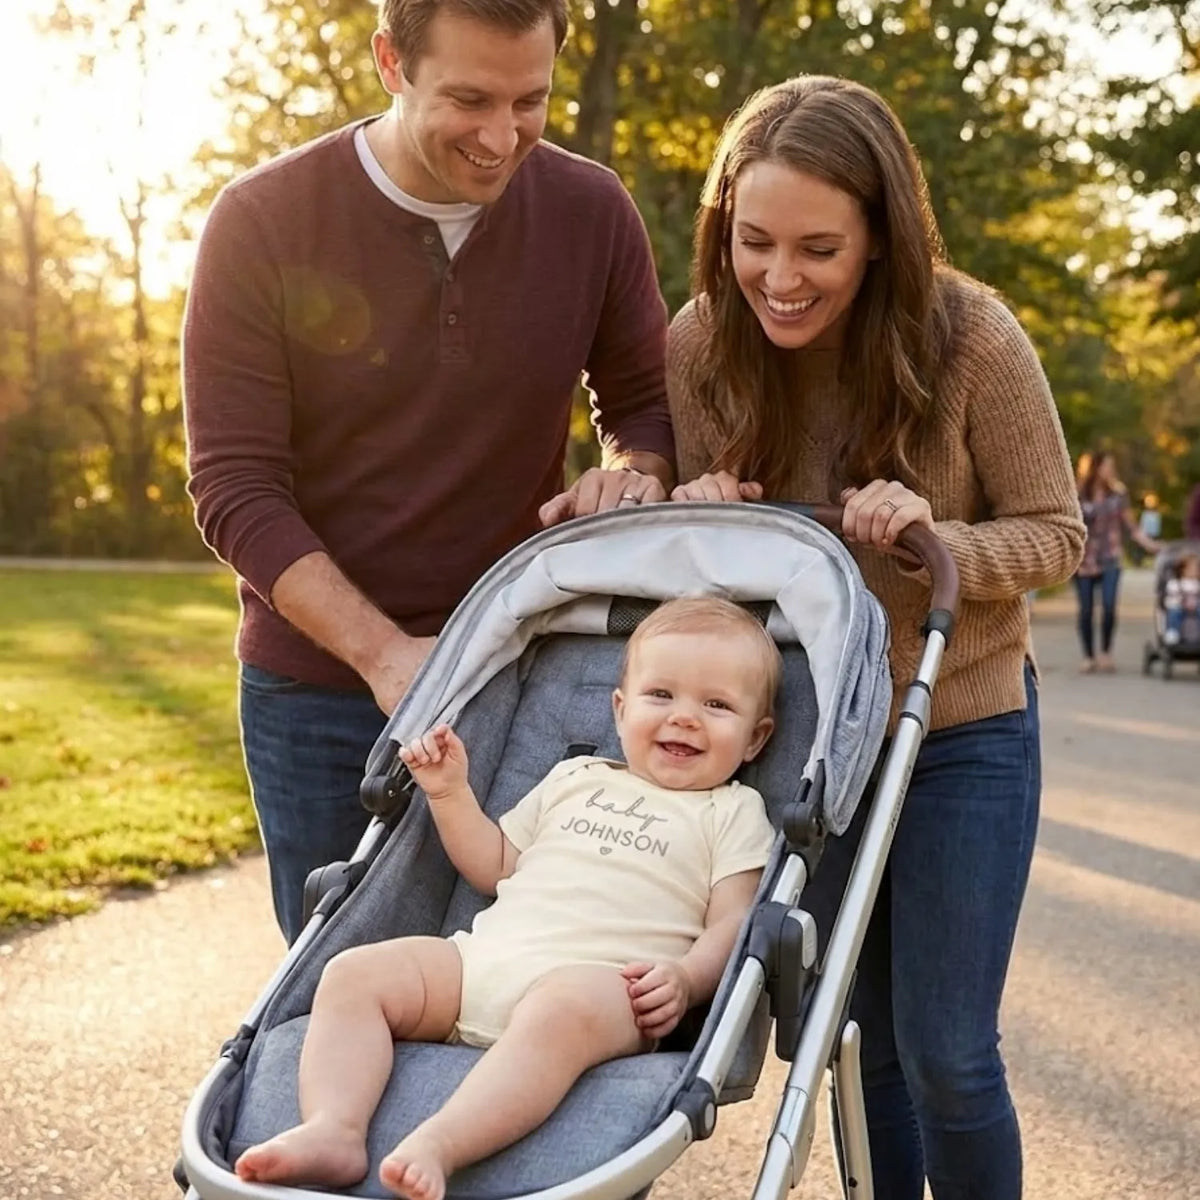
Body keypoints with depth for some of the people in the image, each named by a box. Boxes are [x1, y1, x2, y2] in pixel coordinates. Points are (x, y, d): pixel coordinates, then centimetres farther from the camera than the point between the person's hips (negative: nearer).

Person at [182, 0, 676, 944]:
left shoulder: (592, 212, -6)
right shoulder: (264, 221, -11)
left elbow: (646, 406, 7)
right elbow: (235, 488, -12)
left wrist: (633, 472, -17)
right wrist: (384, 652, -22)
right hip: (320, 681, -1)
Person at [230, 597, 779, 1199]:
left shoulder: (733, 813, 16)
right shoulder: (575, 778, 29)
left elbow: (730, 923, 5)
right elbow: (493, 867, 33)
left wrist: (686, 978, -16)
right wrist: (450, 792, 20)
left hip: (599, 980, -5)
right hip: (482, 956, 6)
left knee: (560, 1010, -41)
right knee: (354, 974, -16)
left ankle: (436, 1147, -53)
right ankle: (333, 1132, -33)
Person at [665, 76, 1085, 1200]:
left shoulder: (968, 336, -20)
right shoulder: (701, 345, -12)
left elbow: (1054, 533, -10)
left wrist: (935, 544, -30)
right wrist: (697, 519, -21)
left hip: (962, 734, -3)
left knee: (945, 1055, 1)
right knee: (860, 1043, 15)